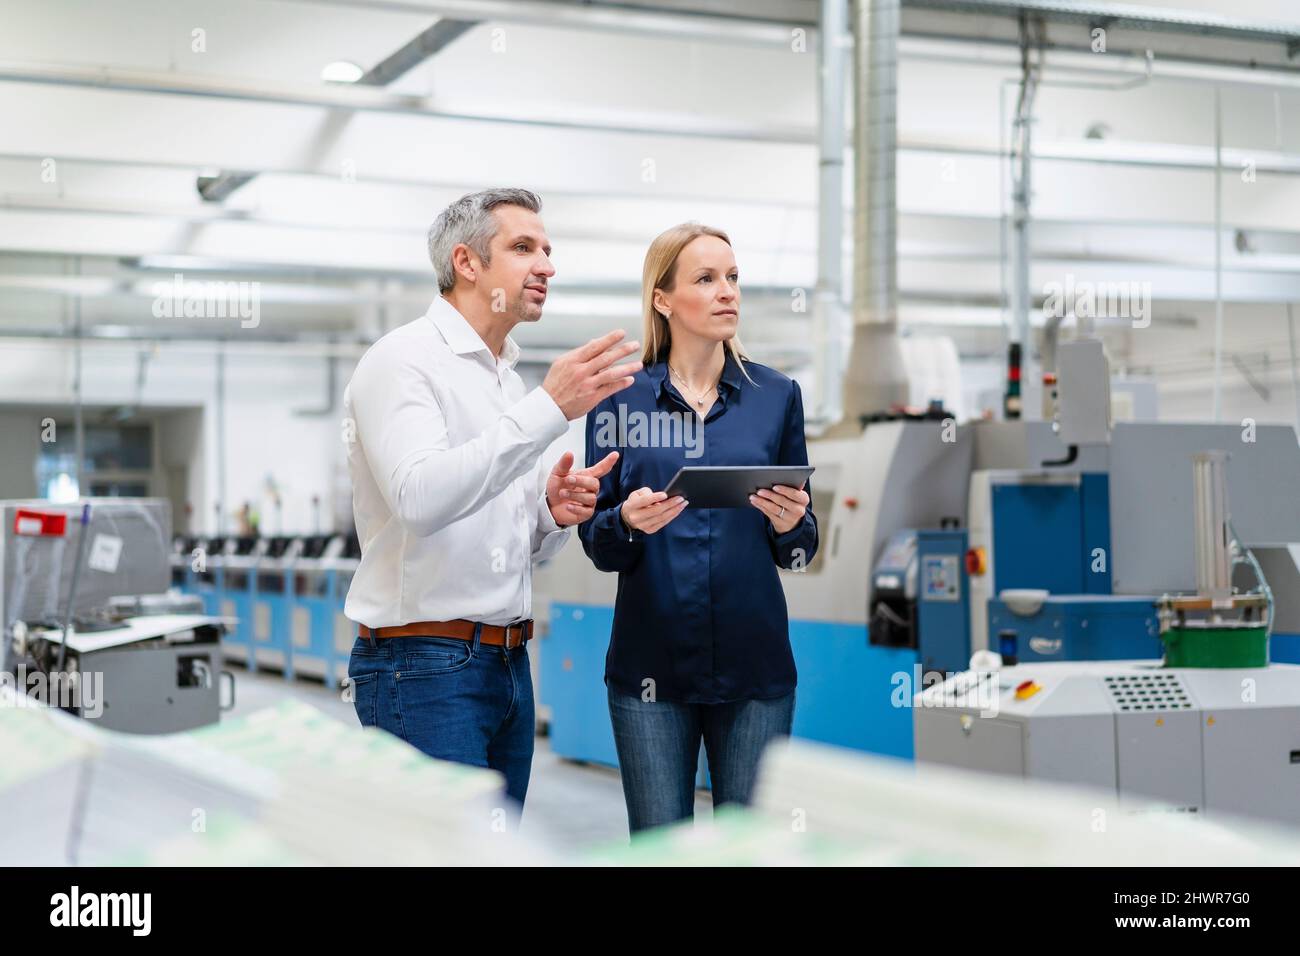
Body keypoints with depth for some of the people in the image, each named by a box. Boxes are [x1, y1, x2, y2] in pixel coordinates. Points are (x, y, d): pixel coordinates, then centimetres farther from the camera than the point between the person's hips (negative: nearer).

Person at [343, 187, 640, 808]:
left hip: (509, 663, 8)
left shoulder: (511, 381, 18)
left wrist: (552, 512, -1)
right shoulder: (402, 360, -8)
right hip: (425, 665, -8)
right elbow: (419, 497, -27)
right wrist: (548, 410, -27)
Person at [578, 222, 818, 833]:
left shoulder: (776, 396, 6)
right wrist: (629, 523, -18)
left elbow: (800, 551, 9)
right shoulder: (620, 399, 3)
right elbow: (595, 541, 3)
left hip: (754, 664, 1)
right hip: (651, 663, -1)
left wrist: (791, 524, -13)